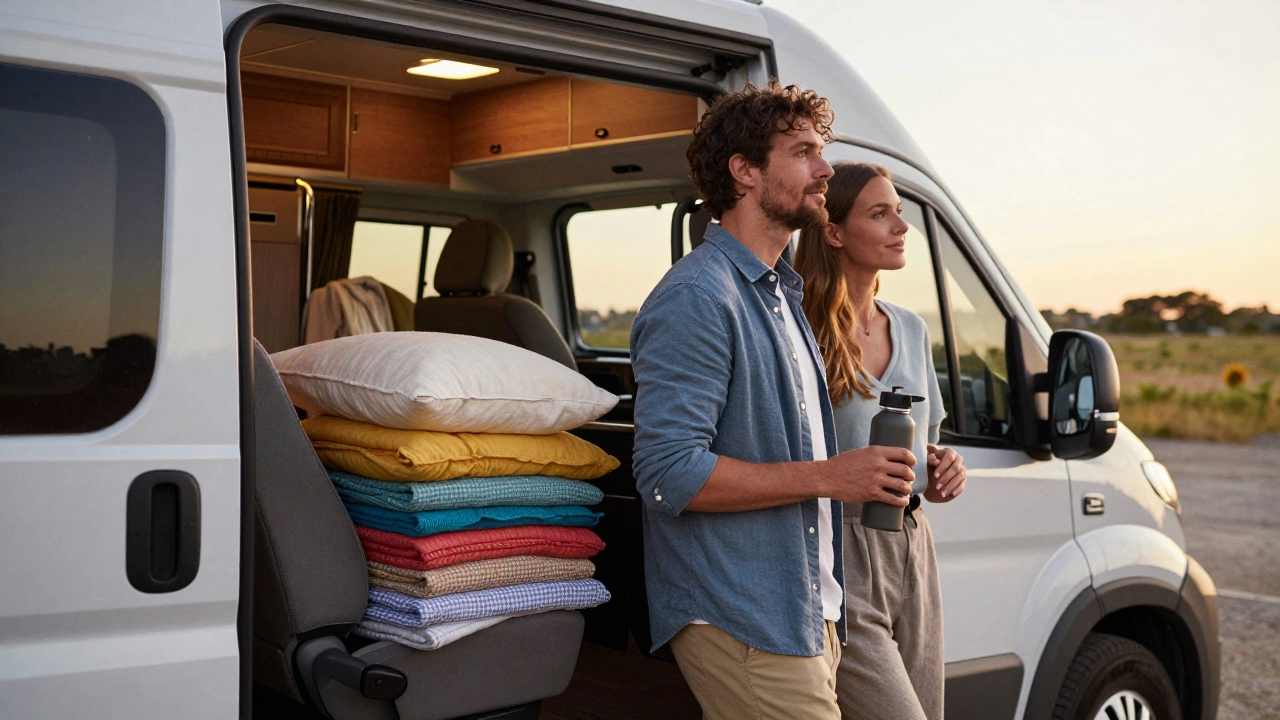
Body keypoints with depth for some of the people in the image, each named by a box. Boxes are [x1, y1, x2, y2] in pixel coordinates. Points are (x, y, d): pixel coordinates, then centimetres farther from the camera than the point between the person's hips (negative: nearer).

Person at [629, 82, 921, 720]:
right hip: (740, 627, -9)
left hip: (808, 618, 10)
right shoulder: (696, 298, -15)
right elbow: (669, 474, -24)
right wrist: (828, 477, -20)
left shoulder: (780, 295, 18)